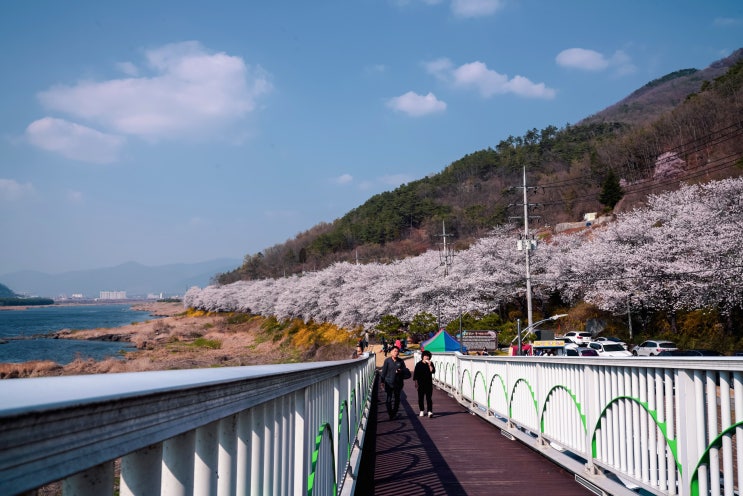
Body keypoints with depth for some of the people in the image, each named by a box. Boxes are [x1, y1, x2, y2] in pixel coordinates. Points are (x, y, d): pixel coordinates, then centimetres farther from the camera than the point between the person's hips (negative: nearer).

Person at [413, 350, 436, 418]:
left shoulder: (431, 364, 4)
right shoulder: (419, 364, 0)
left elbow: (433, 371, -9)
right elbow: (415, 374, 1)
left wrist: (430, 365, -19)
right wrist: (416, 383, -3)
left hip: (429, 384, 0)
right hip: (421, 384, 0)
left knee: (429, 398, -8)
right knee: (420, 398, 7)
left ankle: (430, 411, -15)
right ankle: (422, 411, 20)